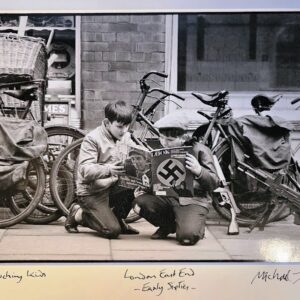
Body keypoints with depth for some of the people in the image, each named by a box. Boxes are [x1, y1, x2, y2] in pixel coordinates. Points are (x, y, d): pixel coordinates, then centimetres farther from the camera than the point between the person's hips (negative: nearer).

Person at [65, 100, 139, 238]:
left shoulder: (125, 137, 5)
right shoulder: (92, 139, -16)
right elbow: (85, 171, -24)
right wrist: (108, 169, -42)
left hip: (112, 187, 7)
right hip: (92, 192, -7)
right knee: (112, 231, -21)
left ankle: (118, 218, 5)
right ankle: (78, 214, 5)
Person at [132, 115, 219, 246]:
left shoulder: (199, 150, -6)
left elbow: (214, 183, -7)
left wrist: (199, 171, -28)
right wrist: (143, 189, -1)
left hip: (194, 200, -5)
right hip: (167, 197, 6)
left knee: (187, 237, -31)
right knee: (139, 203, -22)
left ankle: (197, 226, 10)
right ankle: (169, 226, 7)